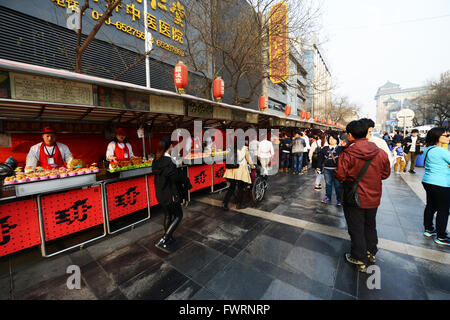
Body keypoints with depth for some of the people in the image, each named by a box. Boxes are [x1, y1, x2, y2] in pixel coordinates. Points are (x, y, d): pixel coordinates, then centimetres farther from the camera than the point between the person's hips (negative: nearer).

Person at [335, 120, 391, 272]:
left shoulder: (347, 154, -22)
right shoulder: (380, 153, -6)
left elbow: (340, 176, -20)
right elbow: (385, 174, 4)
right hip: (373, 198, 5)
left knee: (356, 229, 12)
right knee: (370, 226, 25)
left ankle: (360, 260, 26)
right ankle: (371, 252, 46)